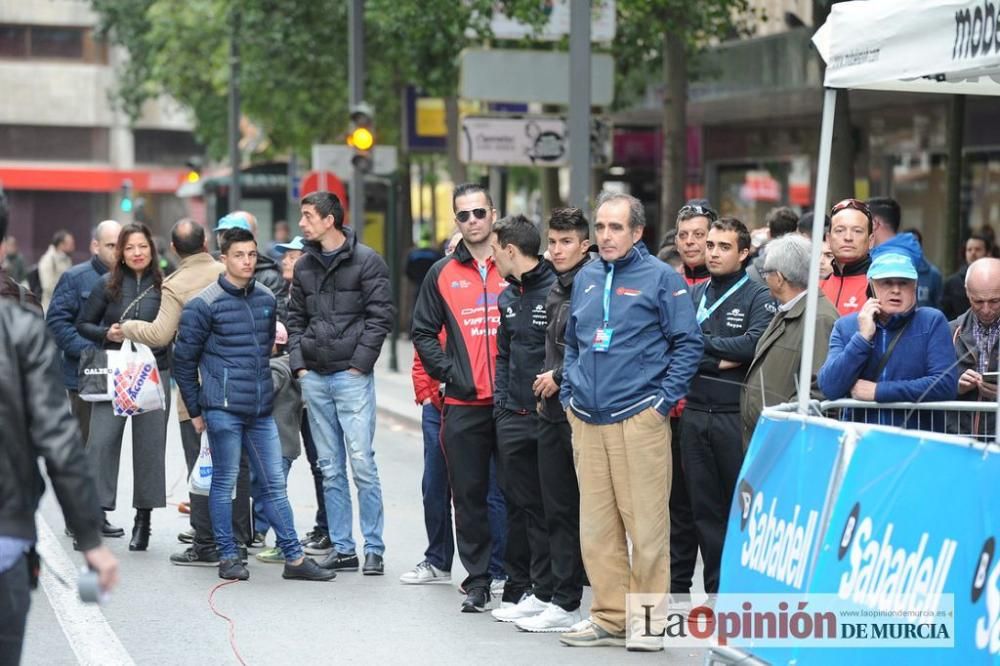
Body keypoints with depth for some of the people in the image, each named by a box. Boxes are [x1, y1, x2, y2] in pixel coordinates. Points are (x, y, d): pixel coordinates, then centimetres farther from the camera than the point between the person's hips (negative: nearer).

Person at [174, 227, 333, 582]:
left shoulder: (266, 299, 9)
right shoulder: (205, 304, -7)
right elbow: (184, 358, -3)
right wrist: (195, 410, 0)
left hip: (261, 410, 5)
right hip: (224, 409, -5)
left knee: (275, 484, 7)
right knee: (224, 483, 3)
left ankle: (294, 558, 11)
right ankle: (228, 557, 12)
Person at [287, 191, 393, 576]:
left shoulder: (366, 261, -4)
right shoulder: (304, 266, 13)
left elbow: (380, 316, -7)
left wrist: (360, 362, -12)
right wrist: (298, 363, 6)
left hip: (352, 375, -6)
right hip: (314, 378, 6)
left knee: (362, 464, -8)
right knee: (330, 468, 7)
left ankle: (374, 549, -2)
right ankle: (342, 549, 12)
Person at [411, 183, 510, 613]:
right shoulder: (443, 274, 9)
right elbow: (423, 332, 11)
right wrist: (448, 371, -2)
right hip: (463, 404, 1)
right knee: (469, 496, 4)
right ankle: (477, 581, 10)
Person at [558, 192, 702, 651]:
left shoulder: (660, 277, -2)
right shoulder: (585, 278, 14)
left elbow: (688, 343, -4)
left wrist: (664, 400, -9)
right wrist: (569, 394, 13)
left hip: (639, 419, -5)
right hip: (587, 419, 5)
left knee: (645, 522, -3)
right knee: (596, 524, 7)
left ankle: (648, 620, 5)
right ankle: (609, 617, 15)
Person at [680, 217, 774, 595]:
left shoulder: (757, 297, 0)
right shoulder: (692, 295, 14)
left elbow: (755, 344, -17)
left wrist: (702, 342, -11)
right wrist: (720, 362, -10)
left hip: (736, 415, -5)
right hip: (695, 413, 5)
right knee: (704, 507, 8)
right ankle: (716, 591, 15)